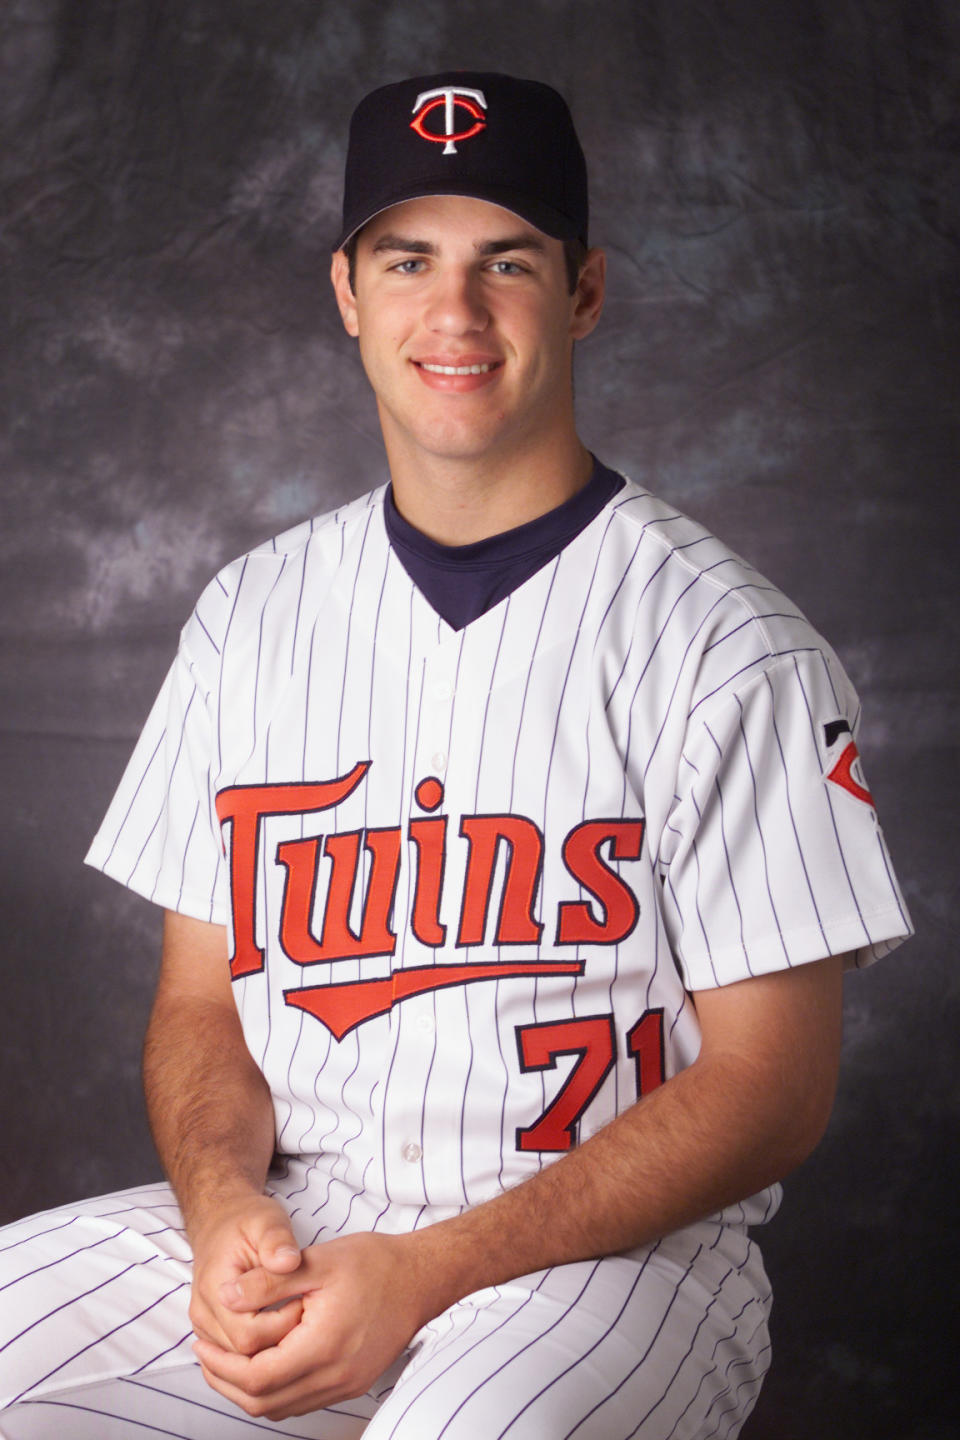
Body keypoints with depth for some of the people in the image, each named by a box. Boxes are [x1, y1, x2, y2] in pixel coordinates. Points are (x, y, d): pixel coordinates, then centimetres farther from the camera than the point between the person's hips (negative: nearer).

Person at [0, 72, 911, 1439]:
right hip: (283, 1223, 4)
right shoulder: (249, 615, 11)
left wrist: (431, 1274, -17)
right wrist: (223, 1200, -10)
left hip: (616, 1247, -4)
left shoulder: (730, 649, -5)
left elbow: (769, 1085, -7)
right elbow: (201, 993, 13)